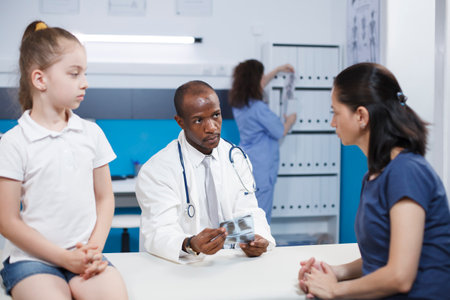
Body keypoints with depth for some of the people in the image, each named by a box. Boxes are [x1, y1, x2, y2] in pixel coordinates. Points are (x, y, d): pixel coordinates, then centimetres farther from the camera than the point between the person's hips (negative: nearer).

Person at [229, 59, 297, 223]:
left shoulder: (238, 102, 4)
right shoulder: (257, 108, -22)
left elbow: (259, 84, 24)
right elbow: (280, 132, -12)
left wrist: (278, 69, 30)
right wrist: (290, 120, 8)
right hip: (261, 168, -9)